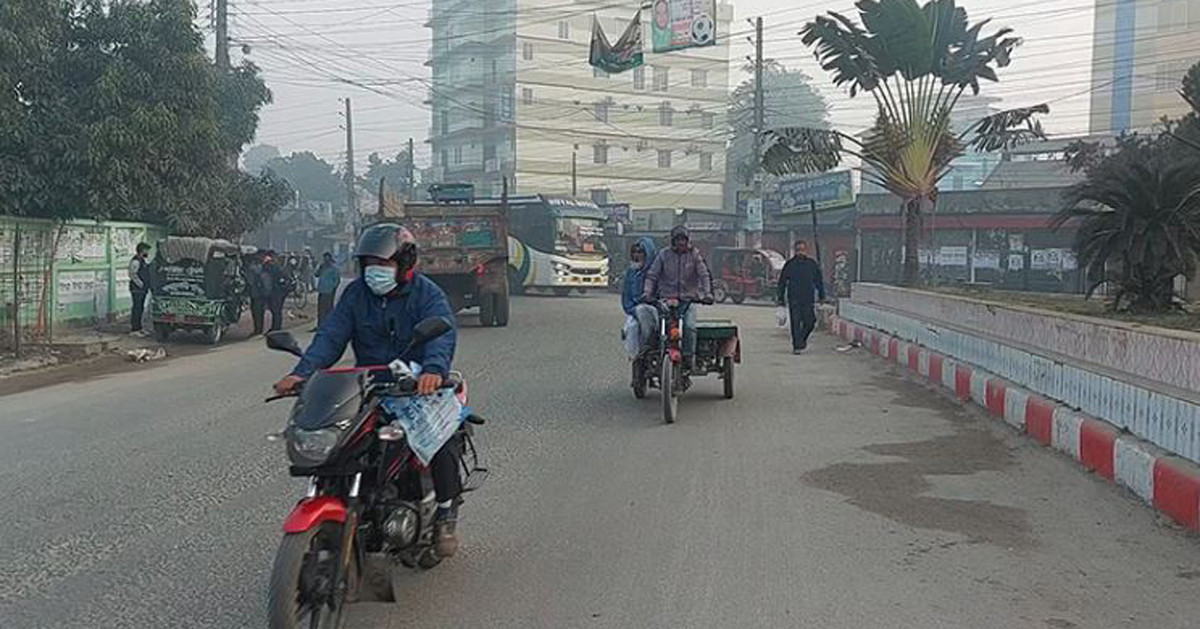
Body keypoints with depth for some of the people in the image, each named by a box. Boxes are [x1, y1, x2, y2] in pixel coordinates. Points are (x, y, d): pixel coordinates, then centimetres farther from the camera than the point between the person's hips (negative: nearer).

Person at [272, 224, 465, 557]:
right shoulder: (355, 293, 7)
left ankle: (446, 515, 1)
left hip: (418, 386, -4)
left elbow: (442, 334, -23)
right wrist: (302, 372, -21)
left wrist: (434, 369, -45)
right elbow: (331, 335, -3)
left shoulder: (427, 293, -6)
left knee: (442, 442, -24)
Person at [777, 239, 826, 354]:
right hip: (794, 299, -2)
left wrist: (822, 296, 11)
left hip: (808, 299, 2)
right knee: (795, 324, -5)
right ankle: (797, 345, 1)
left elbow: (819, 281, 15)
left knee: (810, 323, 0)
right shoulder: (789, 265, 2)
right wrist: (781, 298, 3)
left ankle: (802, 340, 26)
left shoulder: (812, 264, 7)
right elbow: (782, 282, 7)